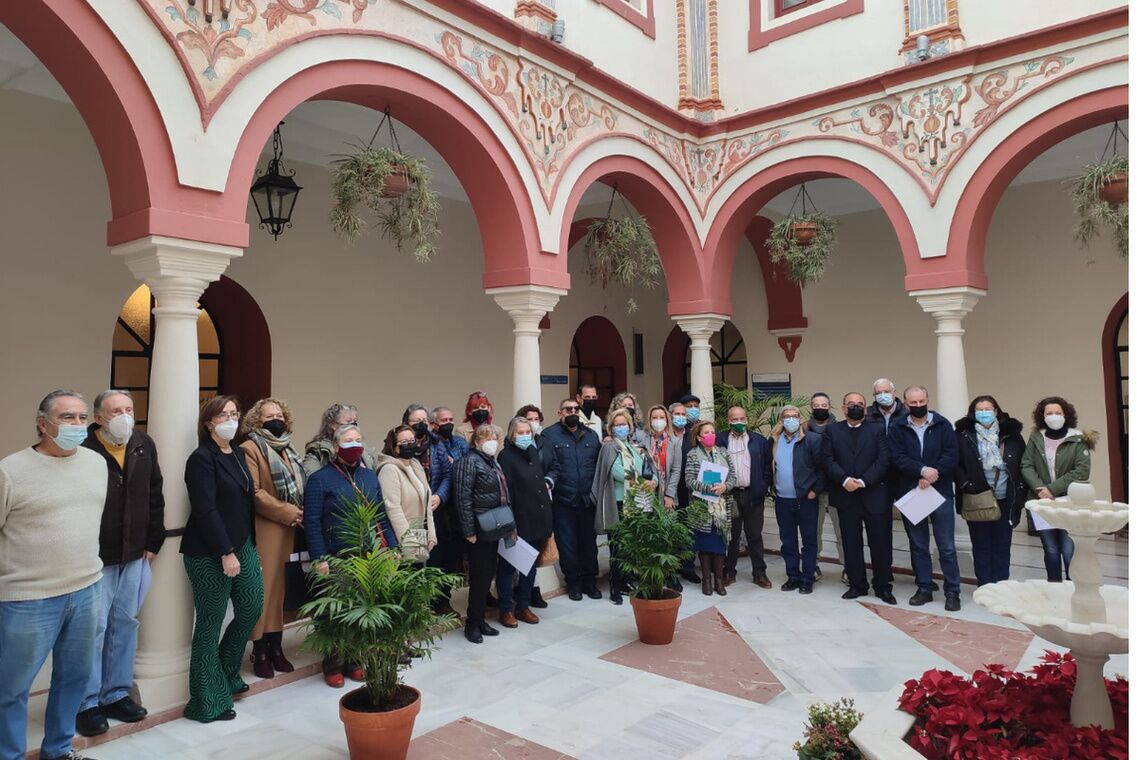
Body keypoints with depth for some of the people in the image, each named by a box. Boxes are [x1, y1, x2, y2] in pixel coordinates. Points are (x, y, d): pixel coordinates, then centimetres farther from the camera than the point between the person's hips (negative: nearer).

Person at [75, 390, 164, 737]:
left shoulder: (144, 446, 3)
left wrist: (152, 542, 8)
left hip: (134, 554, 6)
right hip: (94, 556, -6)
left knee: (126, 623, 14)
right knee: (94, 627, 2)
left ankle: (116, 693, 28)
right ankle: (87, 703, 17)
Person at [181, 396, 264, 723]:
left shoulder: (237, 455, 11)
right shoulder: (202, 459, -12)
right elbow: (206, 511, -18)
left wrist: (247, 546, 11)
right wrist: (226, 553, -18)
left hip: (242, 545, 8)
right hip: (210, 554, -8)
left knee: (252, 607, 10)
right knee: (210, 623, 3)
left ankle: (227, 673, 33)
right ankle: (209, 702, 16)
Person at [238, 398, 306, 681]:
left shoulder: (287, 449, 19)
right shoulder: (250, 448, -5)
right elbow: (254, 492, -14)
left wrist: (299, 513, 6)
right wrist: (287, 512, -15)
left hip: (288, 528, 7)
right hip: (264, 529, -7)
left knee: (279, 587, 11)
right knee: (262, 588, -3)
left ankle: (275, 647, 18)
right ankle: (260, 652, 6)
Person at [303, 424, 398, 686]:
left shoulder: (370, 475, 12)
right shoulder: (320, 478, -5)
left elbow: (381, 515, 15)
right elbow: (312, 522, -9)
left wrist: (393, 547, 8)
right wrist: (319, 558, -15)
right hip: (337, 559, -5)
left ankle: (354, 662, 27)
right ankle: (333, 666, 22)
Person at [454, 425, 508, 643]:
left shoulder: (493, 462, 15)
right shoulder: (469, 461, -11)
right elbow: (464, 498, -17)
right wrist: (469, 531, -20)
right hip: (479, 531, -8)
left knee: (487, 576, 13)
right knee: (480, 577, -1)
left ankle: (480, 619, 24)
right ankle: (472, 624, 12)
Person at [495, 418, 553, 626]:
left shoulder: (535, 452, 11)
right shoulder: (506, 456, -10)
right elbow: (505, 490, -14)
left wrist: (547, 516, 15)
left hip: (537, 519, 7)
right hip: (518, 520, -7)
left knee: (531, 564, 15)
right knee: (508, 566, 4)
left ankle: (523, 605, 27)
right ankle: (505, 609, 16)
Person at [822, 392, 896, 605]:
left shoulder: (876, 430, 6)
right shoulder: (831, 430, 8)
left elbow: (884, 460, -4)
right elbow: (828, 459, -1)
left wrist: (863, 481, -14)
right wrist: (844, 480, -15)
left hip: (874, 495, -1)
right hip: (845, 495, 1)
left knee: (880, 543, 3)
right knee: (851, 544, 7)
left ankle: (883, 586, 16)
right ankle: (857, 585, 18)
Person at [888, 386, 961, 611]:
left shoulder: (942, 425, 2)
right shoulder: (897, 429, 3)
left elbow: (951, 455, -7)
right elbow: (897, 458, -8)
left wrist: (933, 474, -18)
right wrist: (922, 470, -21)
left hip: (940, 492, -1)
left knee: (947, 547, 2)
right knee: (918, 546, 11)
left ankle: (953, 592, 13)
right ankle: (924, 588, 22)